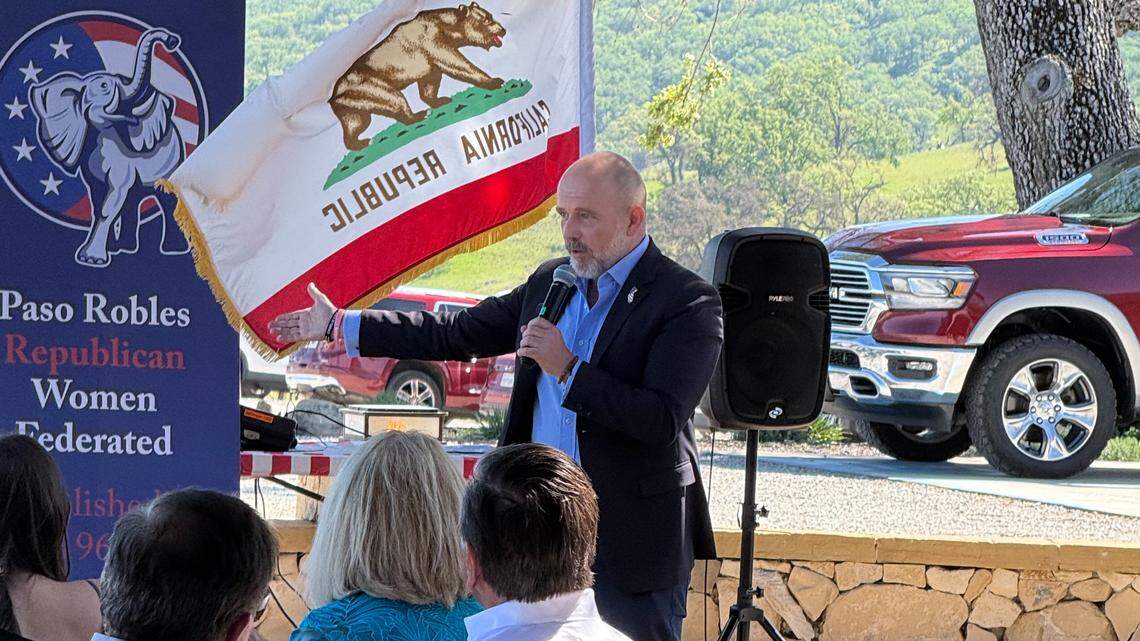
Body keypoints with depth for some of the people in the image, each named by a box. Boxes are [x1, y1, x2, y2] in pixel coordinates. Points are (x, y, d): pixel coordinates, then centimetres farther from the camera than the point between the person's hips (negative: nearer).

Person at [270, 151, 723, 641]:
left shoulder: (690, 303, -11)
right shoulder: (550, 281, 11)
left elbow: (664, 420, -20)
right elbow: (458, 334, 18)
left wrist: (568, 369, -23)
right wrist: (340, 325, 19)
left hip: (630, 541, -6)